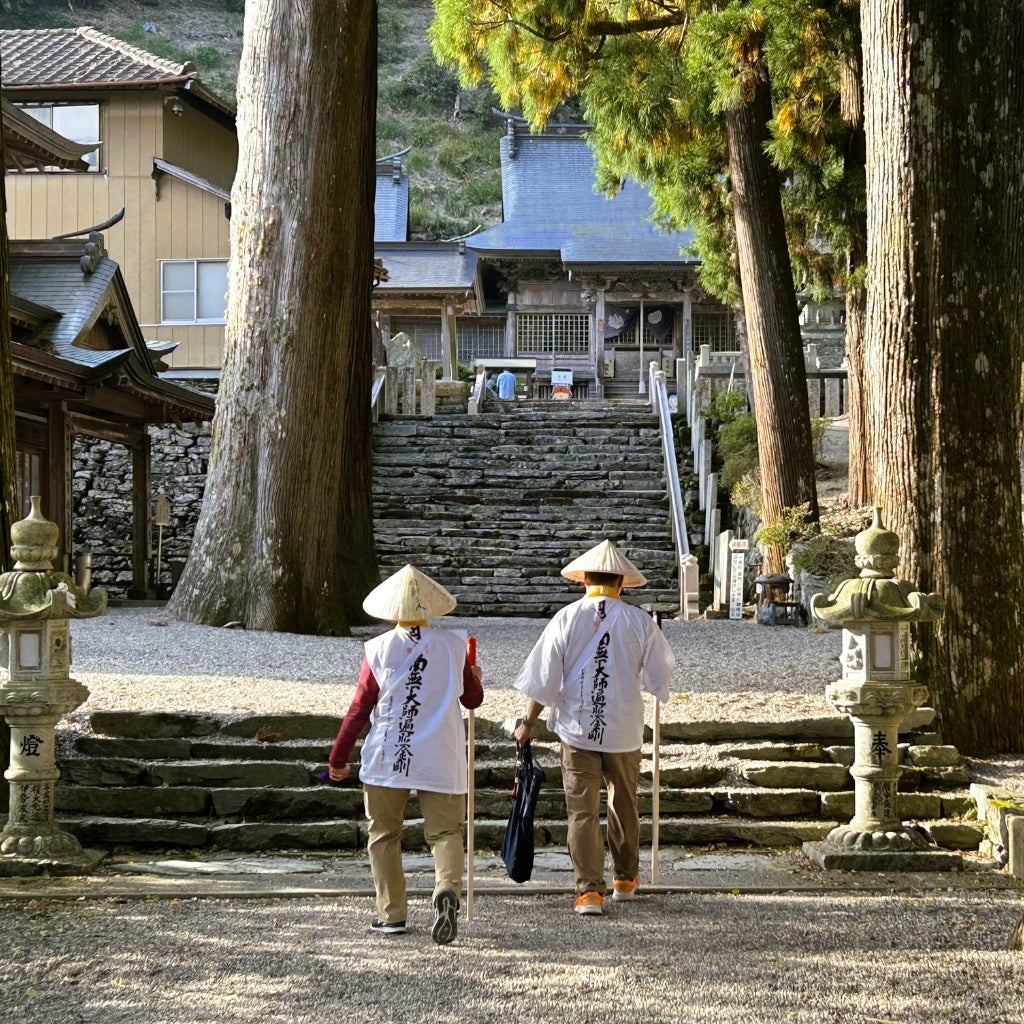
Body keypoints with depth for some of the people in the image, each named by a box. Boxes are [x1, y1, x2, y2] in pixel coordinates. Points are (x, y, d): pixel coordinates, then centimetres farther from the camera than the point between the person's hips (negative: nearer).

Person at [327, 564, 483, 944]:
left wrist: (338, 757, 8)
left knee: (384, 835, 13)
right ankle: (448, 888, -25)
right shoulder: (453, 645, 2)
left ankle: (391, 913, 13)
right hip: (441, 760, 0)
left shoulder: (379, 649, -2)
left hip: (386, 759, 0)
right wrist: (474, 677, 36)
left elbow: (360, 709, 0)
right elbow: (473, 699, 13)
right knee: (445, 831, 3)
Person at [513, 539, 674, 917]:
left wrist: (528, 723, 5)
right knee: (624, 805, 18)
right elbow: (658, 676, 4)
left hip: (577, 729, -1)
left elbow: (543, 678, -4)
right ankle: (625, 878, 32)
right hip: (624, 730, 1)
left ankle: (589, 889, -6)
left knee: (582, 810, 1)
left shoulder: (566, 619, -6)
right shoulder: (640, 621, -5)